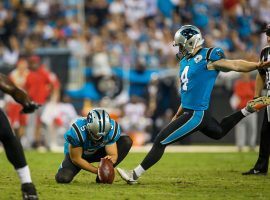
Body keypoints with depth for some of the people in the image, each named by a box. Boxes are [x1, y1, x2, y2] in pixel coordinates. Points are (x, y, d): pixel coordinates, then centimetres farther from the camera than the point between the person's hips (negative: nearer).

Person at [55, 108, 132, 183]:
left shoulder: (112, 129, -27)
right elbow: (76, 159, -27)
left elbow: (113, 154, -20)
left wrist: (111, 159, -45)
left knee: (126, 141, -19)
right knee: (63, 178, -30)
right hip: (76, 153, -3)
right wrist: (97, 171, -31)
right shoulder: (78, 130, -38)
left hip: (97, 152, 3)